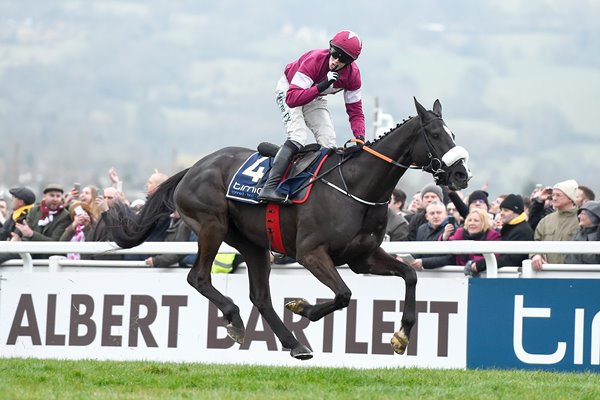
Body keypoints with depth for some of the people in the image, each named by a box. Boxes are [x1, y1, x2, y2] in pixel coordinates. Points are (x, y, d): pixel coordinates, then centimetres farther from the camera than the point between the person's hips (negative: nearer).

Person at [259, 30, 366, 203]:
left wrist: (360, 137, -27)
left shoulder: (353, 74, -21)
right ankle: (269, 187, -34)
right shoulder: (314, 60, -38)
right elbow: (292, 99, -44)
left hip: (315, 97, 6)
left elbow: (355, 111, -11)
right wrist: (321, 87, -55)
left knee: (329, 143, -7)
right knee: (298, 137, -26)